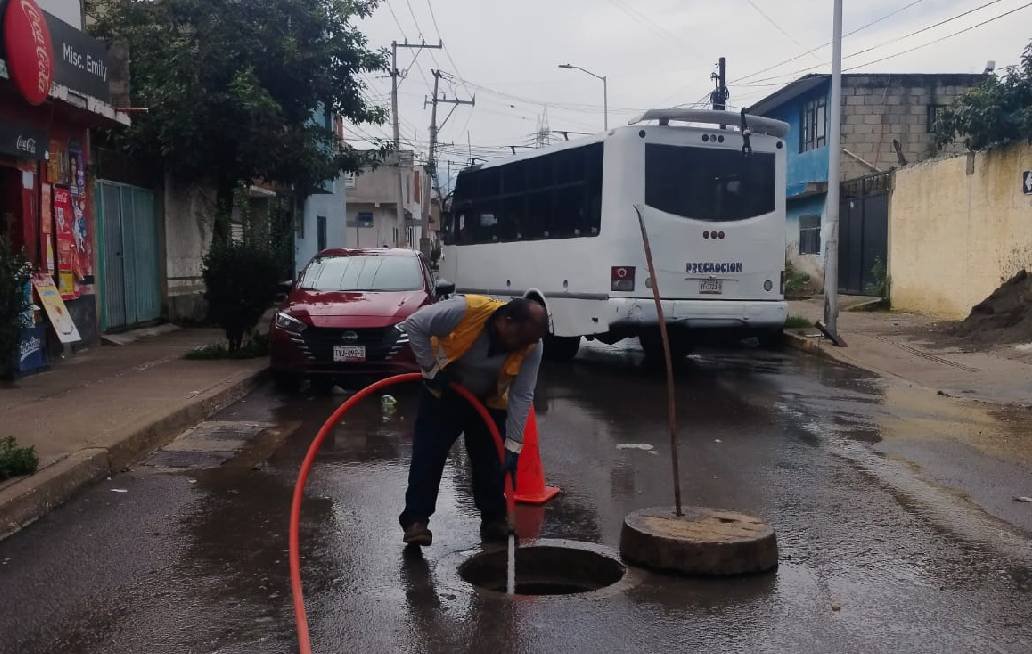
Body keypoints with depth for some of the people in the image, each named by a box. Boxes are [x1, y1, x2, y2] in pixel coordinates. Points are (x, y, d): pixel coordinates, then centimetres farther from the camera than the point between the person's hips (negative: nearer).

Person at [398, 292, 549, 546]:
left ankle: (494, 519, 17)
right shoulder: (466, 310, -36)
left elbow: (522, 397, -21)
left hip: (489, 401, 2)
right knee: (428, 454, -9)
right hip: (444, 393, -2)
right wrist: (431, 369, -23)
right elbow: (414, 324, -25)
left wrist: (513, 447, -23)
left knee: (491, 459, 1)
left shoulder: (531, 346, -25)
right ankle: (415, 520, -3)